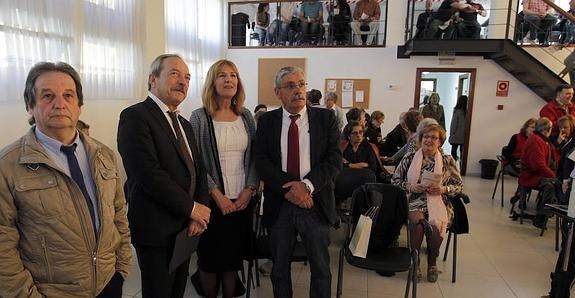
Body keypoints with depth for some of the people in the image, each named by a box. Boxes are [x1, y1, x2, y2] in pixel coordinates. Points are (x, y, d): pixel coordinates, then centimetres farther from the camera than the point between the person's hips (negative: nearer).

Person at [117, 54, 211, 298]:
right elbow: (148, 174, -23)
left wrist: (199, 216, -4)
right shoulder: (135, 116, -12)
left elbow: (199, 170, 11)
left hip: (186, 227, 8)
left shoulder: (184, 124, 14)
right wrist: (192, 208, -15)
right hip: (157, 229, -7)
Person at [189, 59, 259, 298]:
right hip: (211, 200, -3)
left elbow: (255, 157, 7)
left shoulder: (245, 116, 6)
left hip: (242, 200, 3)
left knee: (234, 256, 13)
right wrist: (217, 195, -13)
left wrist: (249, 190, -5)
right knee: (210, 257, 10)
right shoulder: (199, 117, -5)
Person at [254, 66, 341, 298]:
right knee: (279, 268, 16)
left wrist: (307, 185, -19)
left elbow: (334, 159, -7)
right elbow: (261, 161, -5)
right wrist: (288, 189, -16)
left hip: (315, 203, -1)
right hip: (279, 204, 1)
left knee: (321, 268, 12)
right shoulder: (266, 121, 3)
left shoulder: (326, 118, 0)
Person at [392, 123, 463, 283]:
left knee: (435, 224, -30)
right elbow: (395, 180, 8)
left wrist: (443, 189, -8)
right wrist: (412, 187, -8)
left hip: (439, 201, 1)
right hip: (414, 200, 0)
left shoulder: (448, 161, 9)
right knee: (418, 222, -32)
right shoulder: (409, 158, 8)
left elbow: (459, 186, 11)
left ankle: (432, 262, -2)